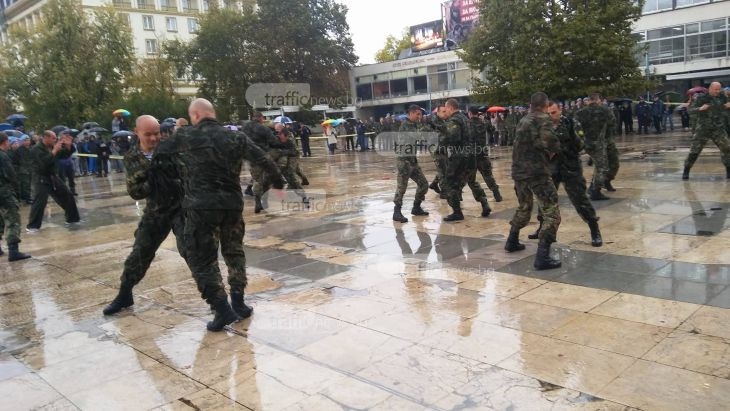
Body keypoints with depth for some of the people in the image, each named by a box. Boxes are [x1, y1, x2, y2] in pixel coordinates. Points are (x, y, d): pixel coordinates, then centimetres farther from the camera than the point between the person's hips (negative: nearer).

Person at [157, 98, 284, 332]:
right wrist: (277, 178, 20)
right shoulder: (236, 137, 5)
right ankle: (238, 302, 23)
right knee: (234, 252, 20)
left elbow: (158, 155, 10)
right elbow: (262, 159, 6)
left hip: (201, 207, -4)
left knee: (202, 258, 5)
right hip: (233, 204, 4)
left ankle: (222, 309, 0)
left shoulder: (183, 137, -1)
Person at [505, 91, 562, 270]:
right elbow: (550, 142, -21)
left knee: (524, 207, 29)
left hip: (519, 170, 8)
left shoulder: (523, 121, 16)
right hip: (537, 172, -8)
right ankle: (542, 256, -13)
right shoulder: (543, 119, -6)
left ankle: (512, 241, 41)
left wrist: (546, 152, 11)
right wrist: (554, 150, 0)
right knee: (552, 213, -5)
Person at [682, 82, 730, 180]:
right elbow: (692, 111, -9)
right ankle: (686, 171, 7)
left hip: (718, 129, 3)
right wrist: (700, 108, -28)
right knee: (694, 150, -2)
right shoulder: (702, 98, -6)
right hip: (703, 129, -3)